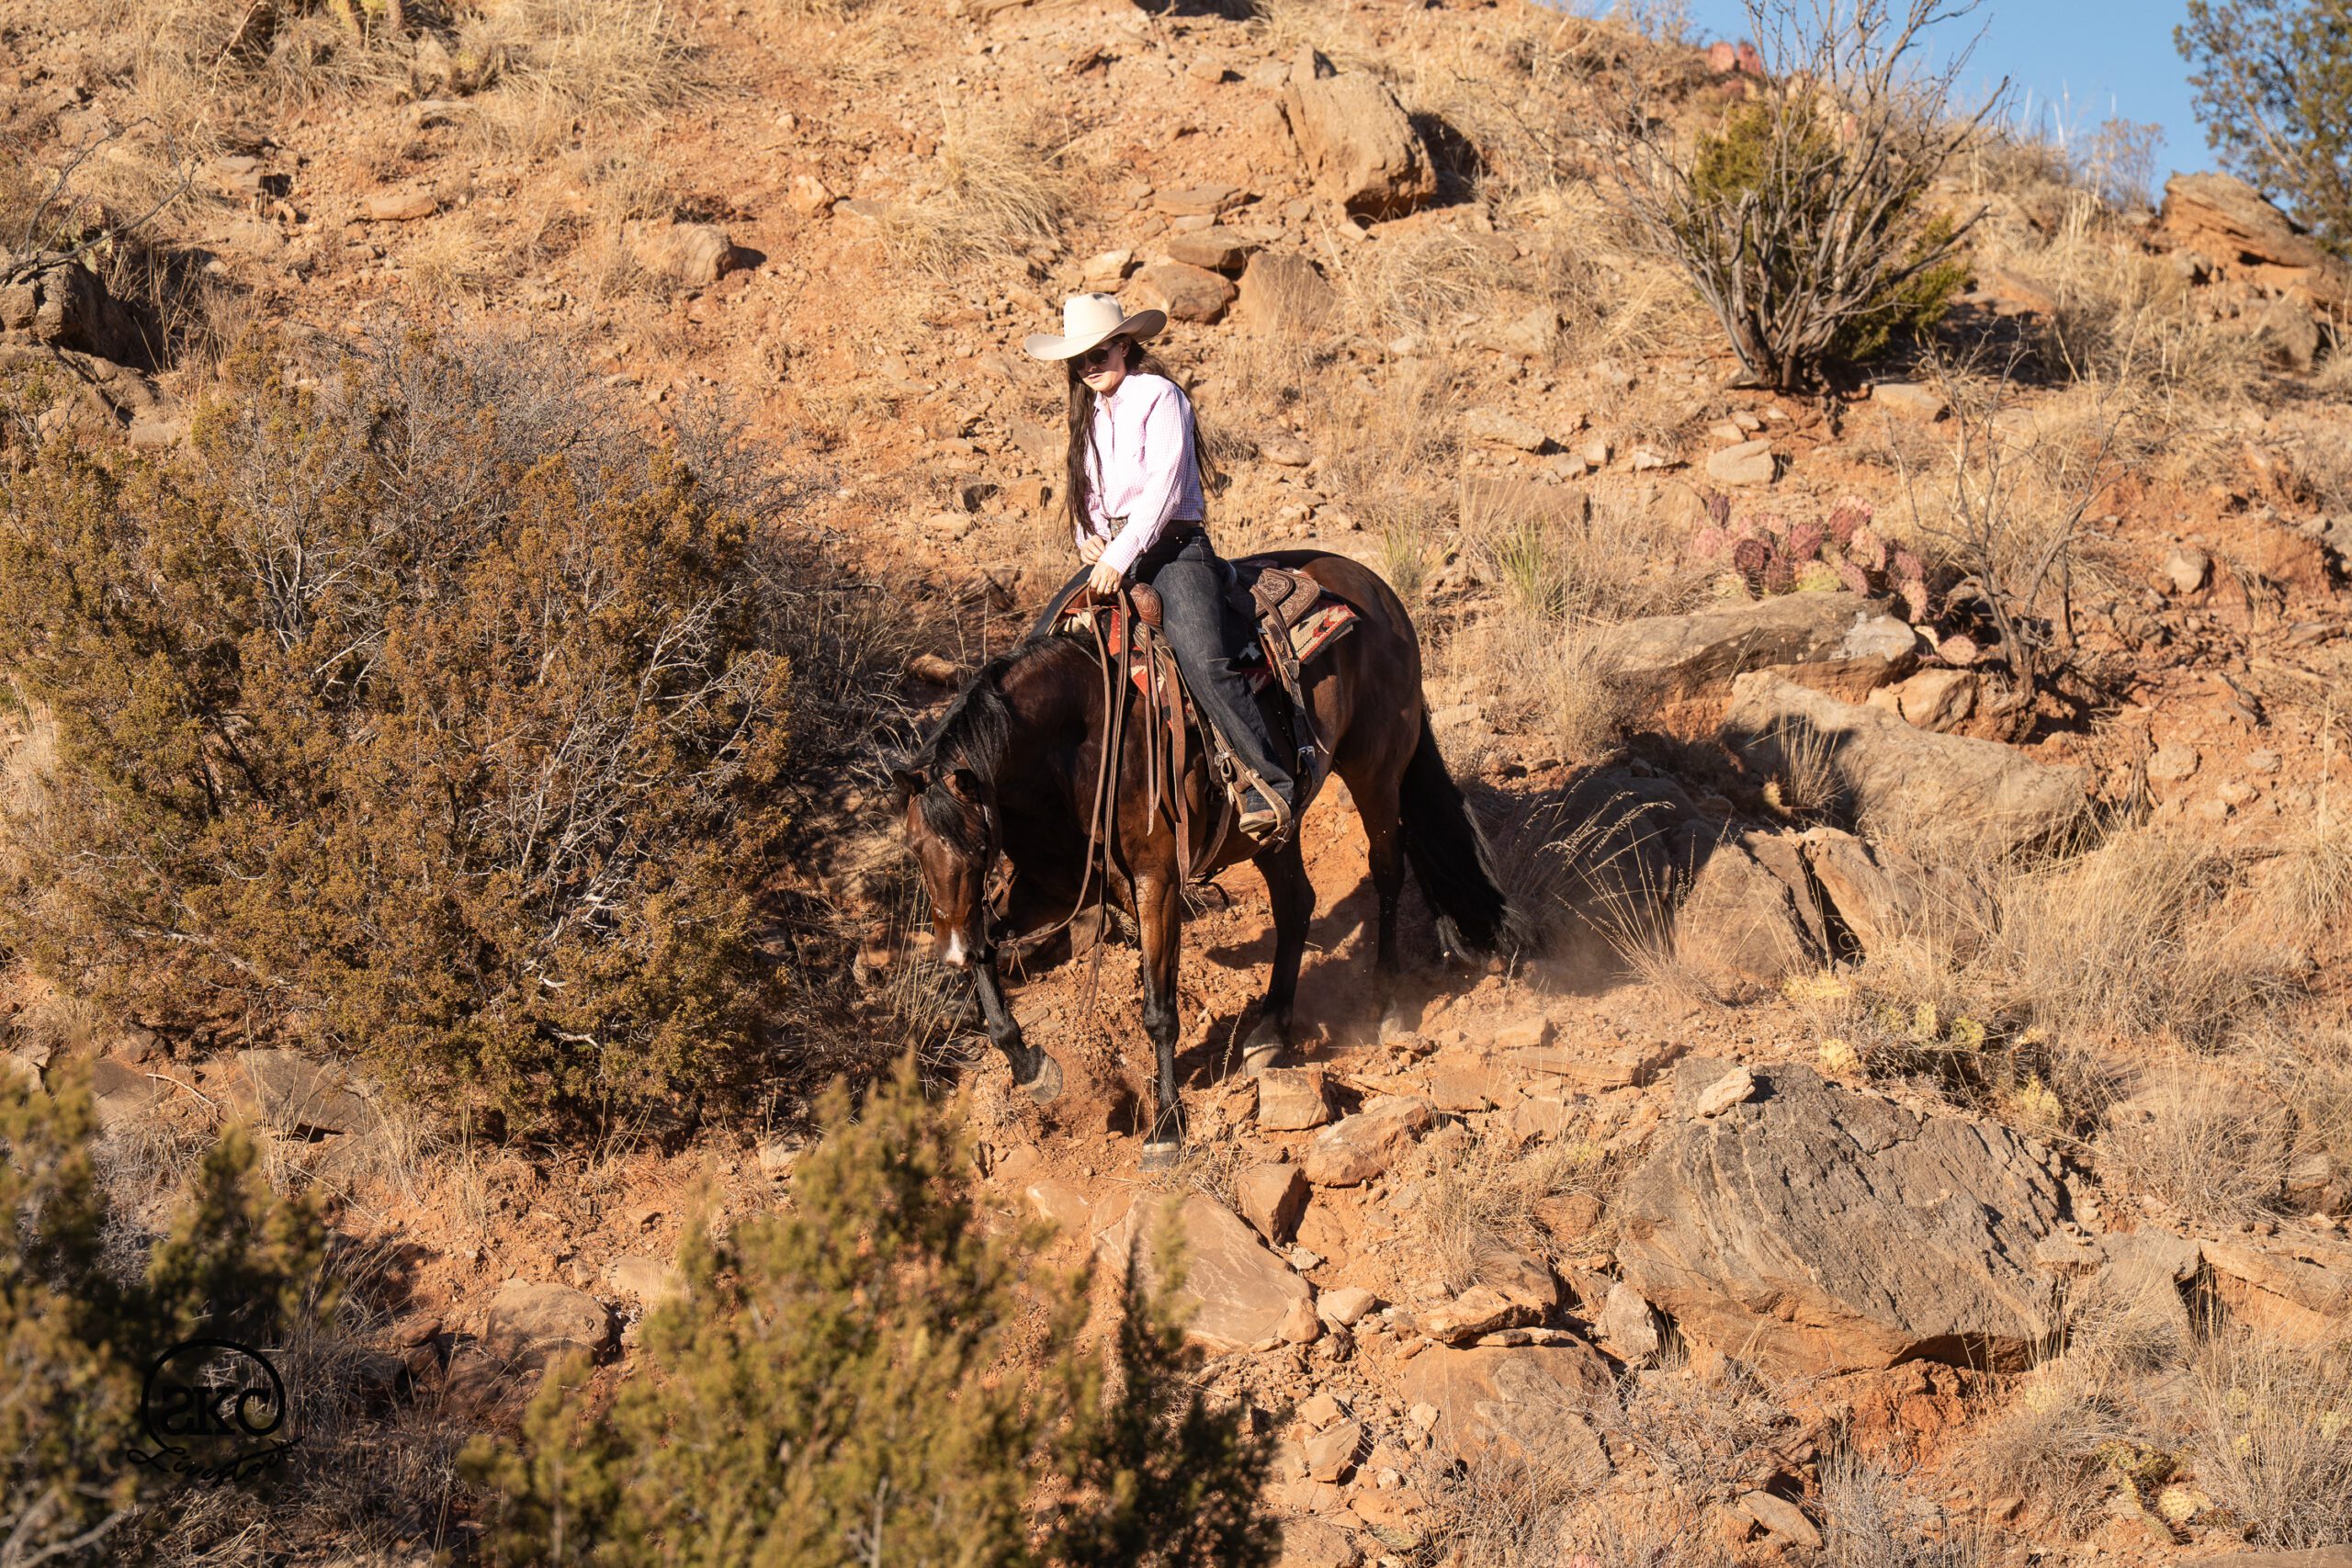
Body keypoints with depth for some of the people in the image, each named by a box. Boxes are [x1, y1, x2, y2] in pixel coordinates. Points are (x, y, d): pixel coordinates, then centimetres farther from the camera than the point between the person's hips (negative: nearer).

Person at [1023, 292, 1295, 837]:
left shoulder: (1158, 396, -5)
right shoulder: (1090, 411, 18)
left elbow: (1164, 487, -14)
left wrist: (1121, 554, -20)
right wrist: (1088, 541, 5)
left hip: (1172, 546, -8)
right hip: (1111, 554, 8)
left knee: (1205, 662, -27)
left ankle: (1271, 785, -28)